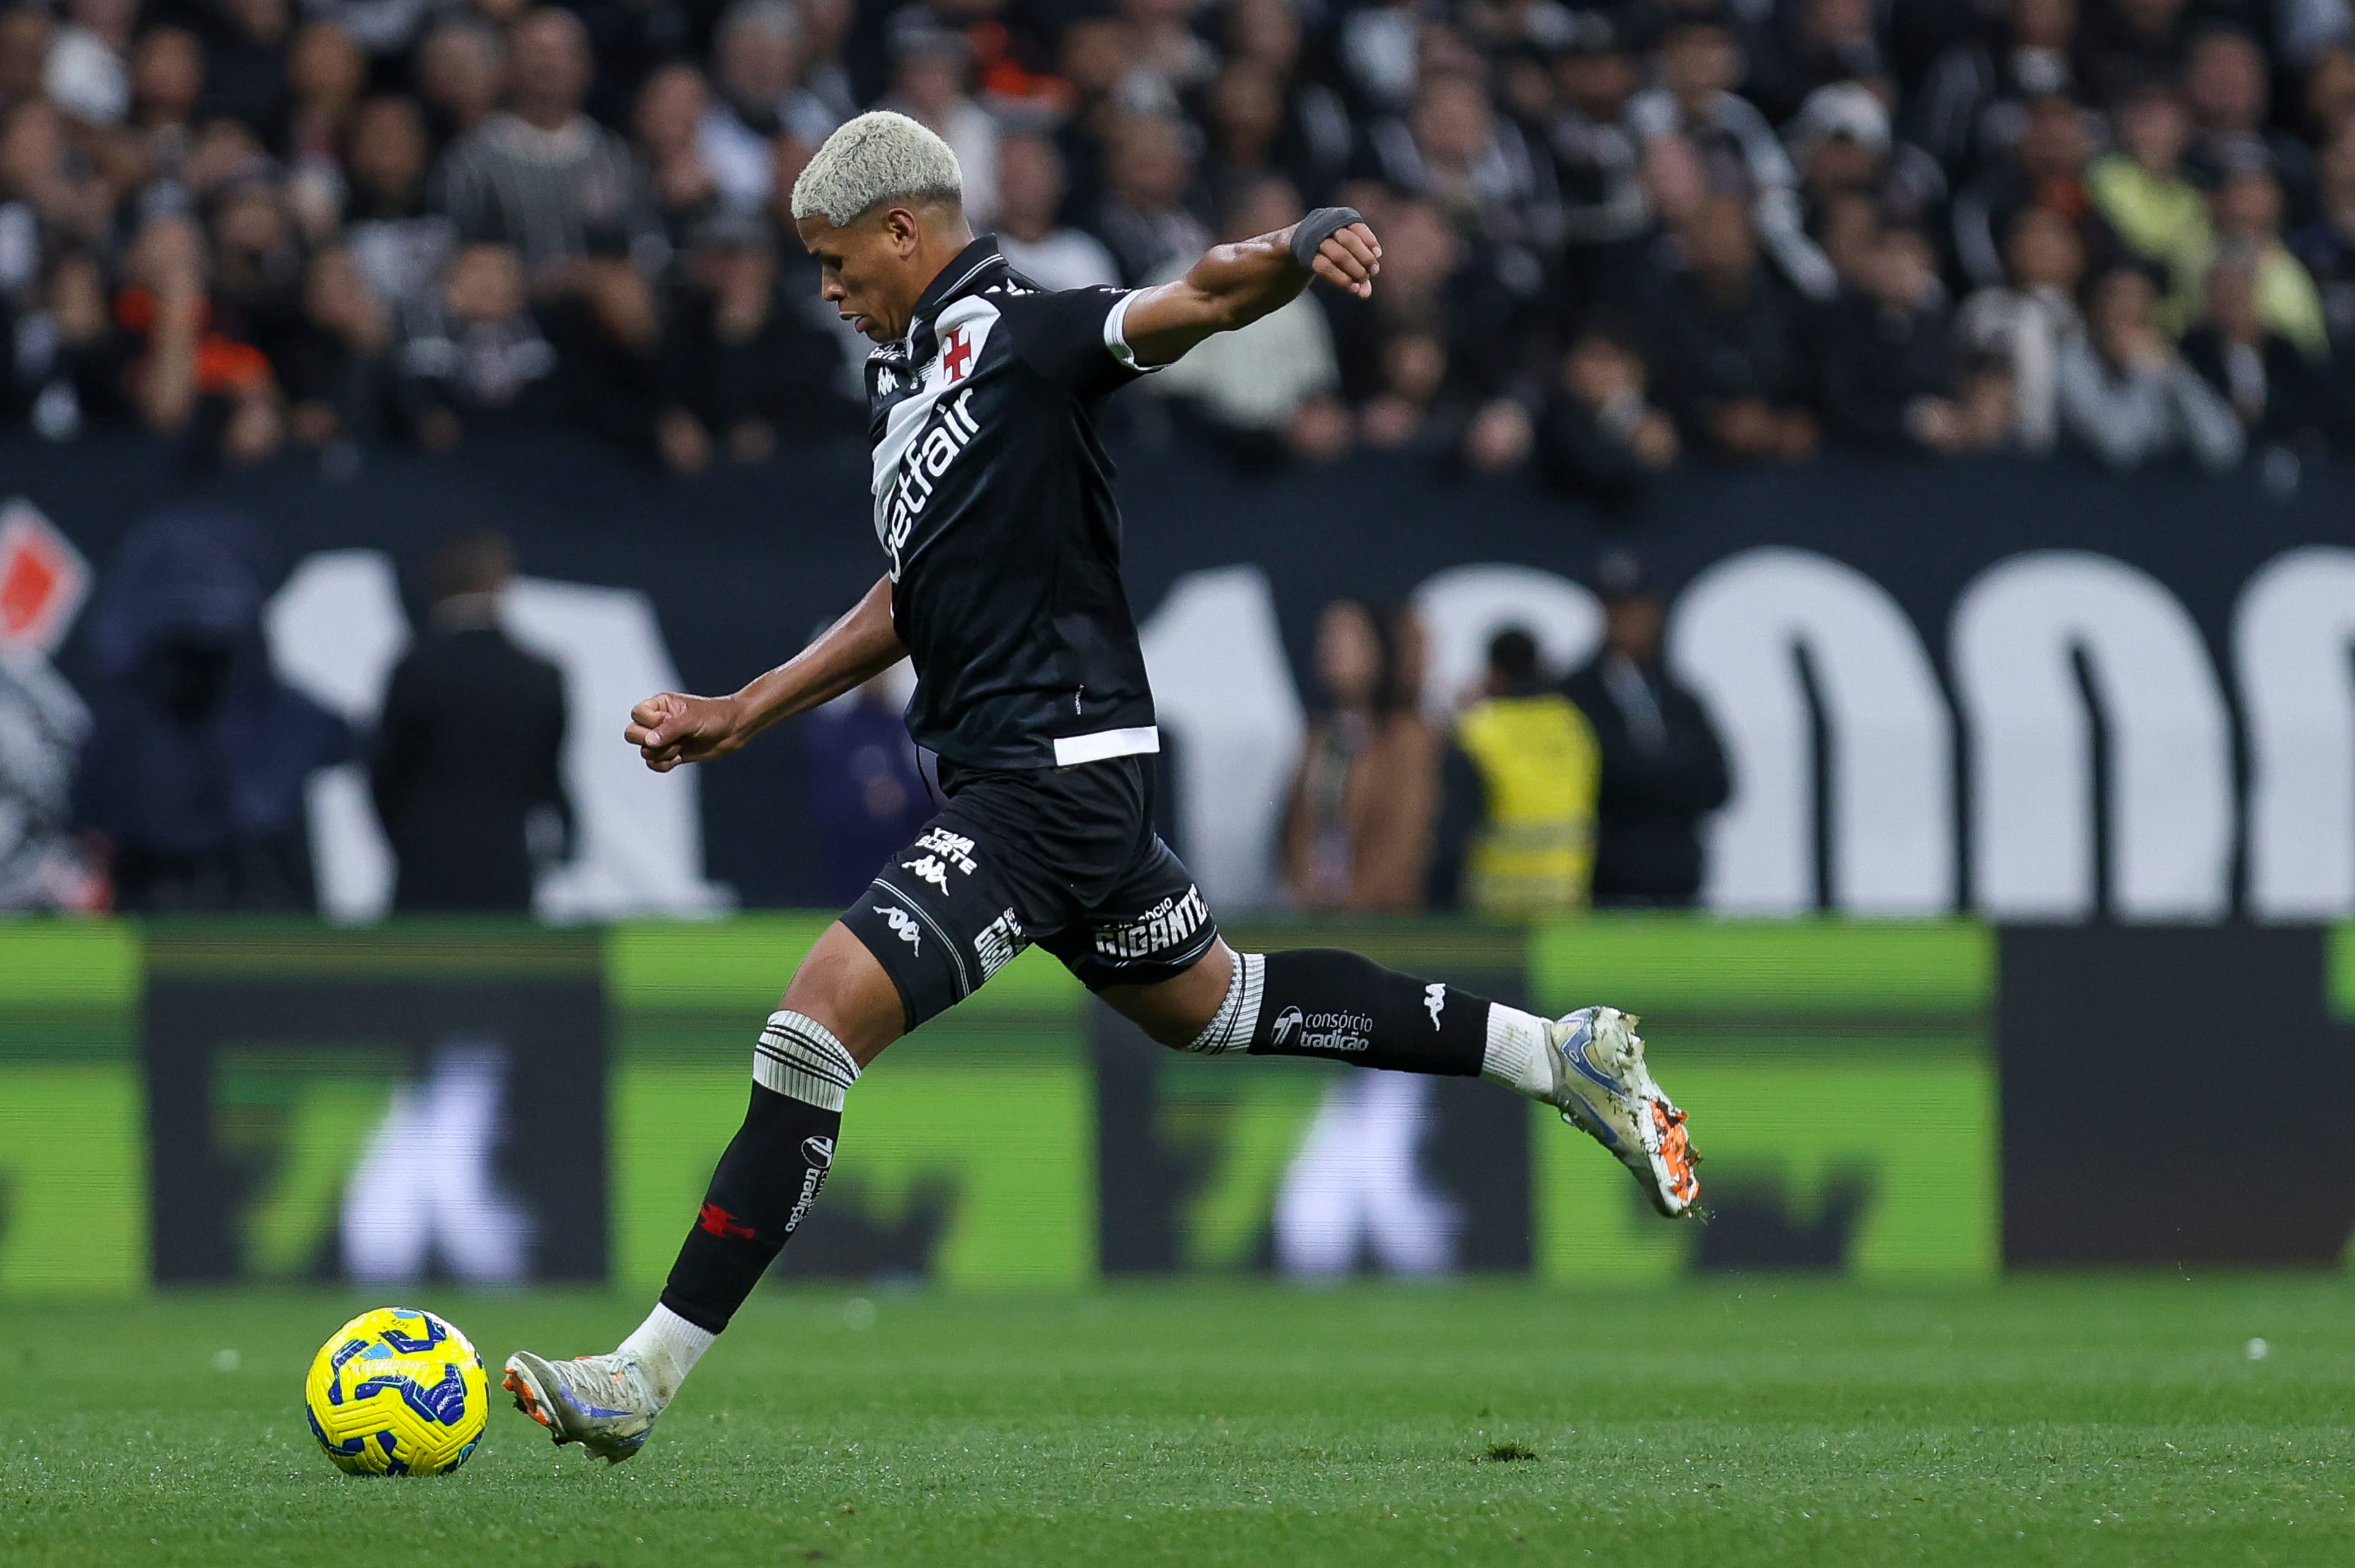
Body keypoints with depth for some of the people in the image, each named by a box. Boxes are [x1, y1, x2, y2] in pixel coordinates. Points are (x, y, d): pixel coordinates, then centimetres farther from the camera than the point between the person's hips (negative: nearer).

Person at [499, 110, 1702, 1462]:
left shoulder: (1019, 332, -10)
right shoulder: (908, 375, 18)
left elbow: (1199, 298, -26)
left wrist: (1299, 252, -49)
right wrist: (742, 716, 27)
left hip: (1054, 777, -11)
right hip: (1012, 776, 11)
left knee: (820, 1017, -17)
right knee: (1209, 1001, 26)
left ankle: (649, 1375, -17)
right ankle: (1561, 1055, 37)